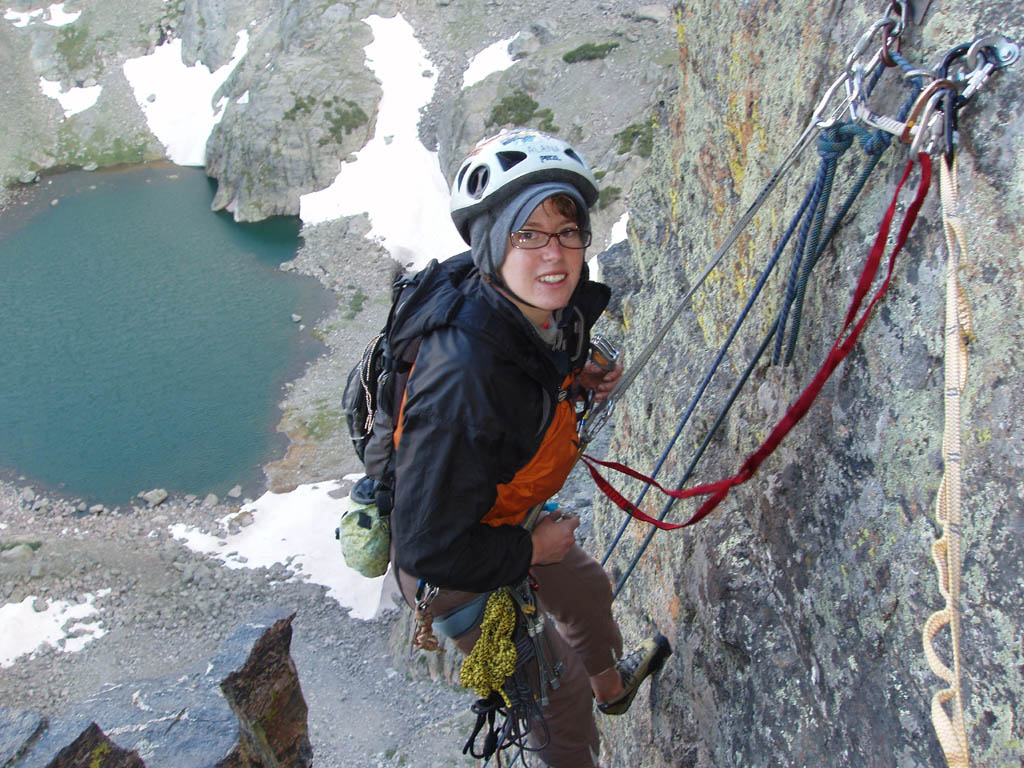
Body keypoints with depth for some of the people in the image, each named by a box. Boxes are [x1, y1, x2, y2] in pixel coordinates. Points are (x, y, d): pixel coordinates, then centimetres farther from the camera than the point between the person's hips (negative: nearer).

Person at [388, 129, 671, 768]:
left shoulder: (554, 307, -17)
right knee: (560, 690, 13)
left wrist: (577, 377, -8)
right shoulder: (462, 382, -43)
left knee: (587, 588, 32)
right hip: (455, 573, -8)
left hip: (502, 516, 8)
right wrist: (533, 549, -20)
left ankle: (613, 684, 66)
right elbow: (430, 548, -35)